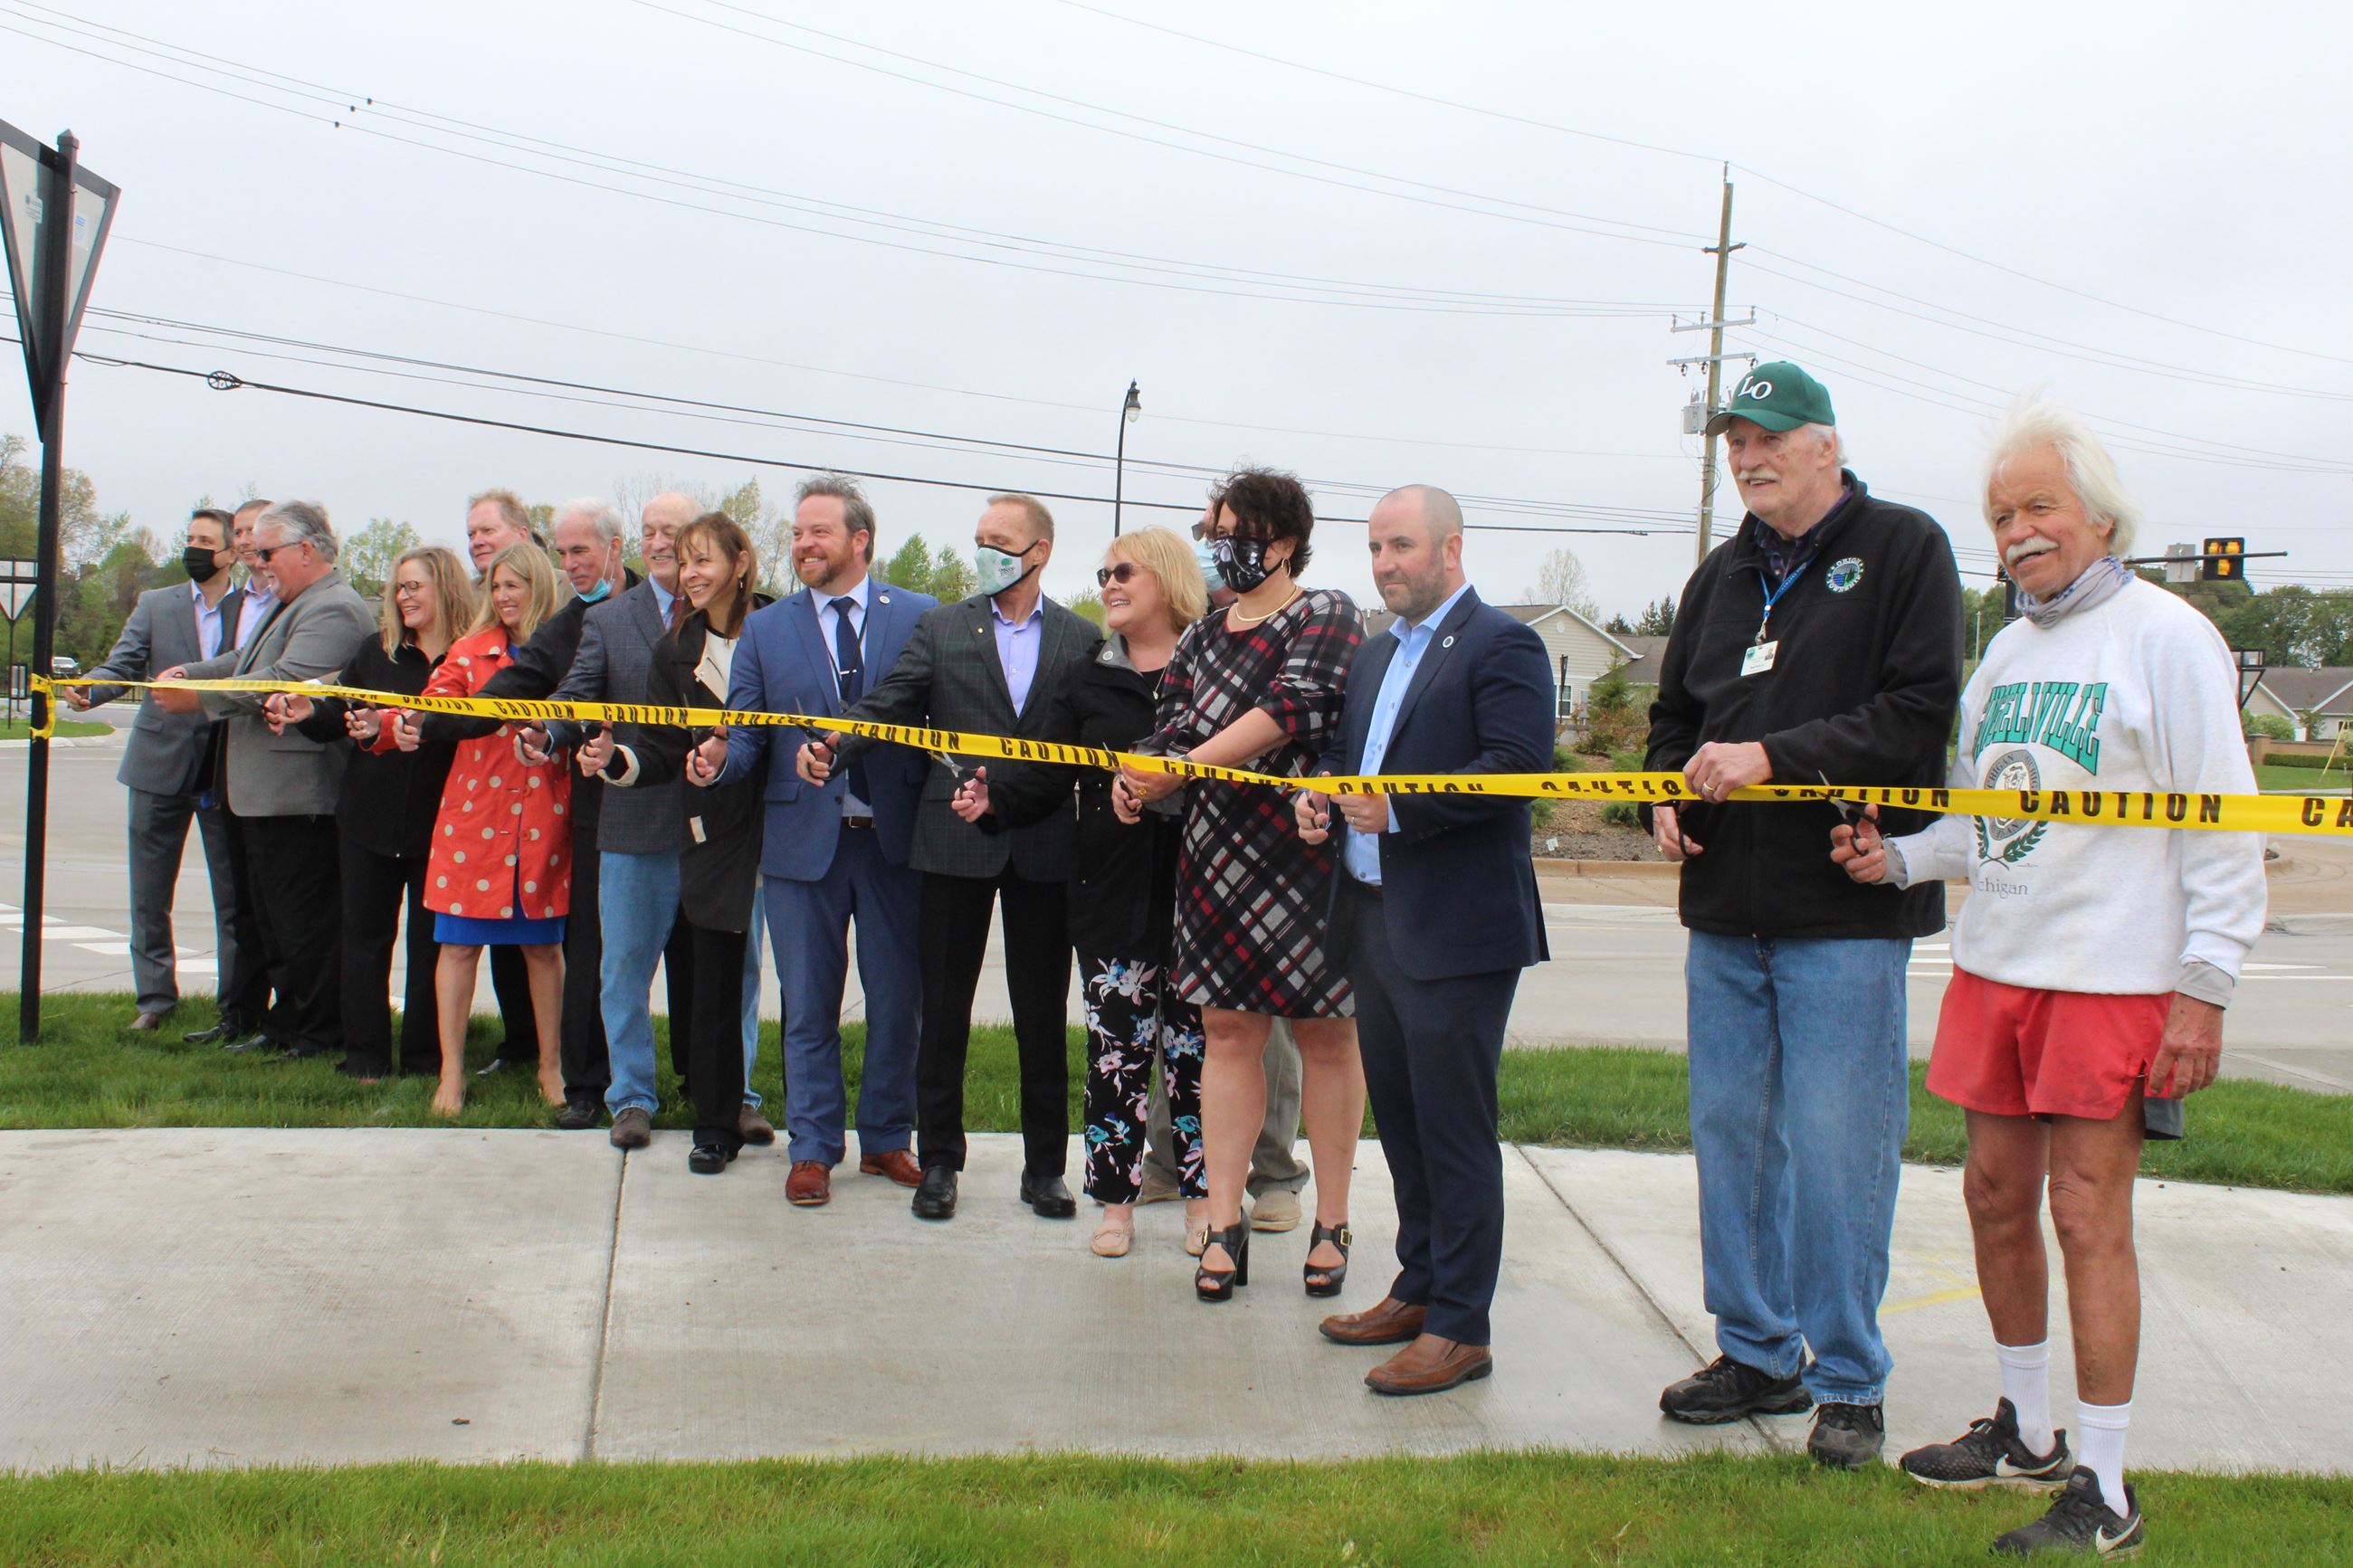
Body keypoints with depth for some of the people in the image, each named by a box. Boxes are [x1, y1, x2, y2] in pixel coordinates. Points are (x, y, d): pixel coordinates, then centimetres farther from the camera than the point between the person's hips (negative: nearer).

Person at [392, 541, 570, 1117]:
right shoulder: (471, 651, 6)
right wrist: (404, 724, -27)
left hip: (545, 817, -1)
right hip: (475, 811, 1)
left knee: (544, 944, 8)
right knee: (459, 944, 1)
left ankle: (550, 1066, 20)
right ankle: (452, 1072, 9)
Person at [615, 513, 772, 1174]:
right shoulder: (676, 649, 8)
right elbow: (666, 749, 5)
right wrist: (620, 760, -14)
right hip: (716, 835, 3)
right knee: (715, 988, 8)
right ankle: (716, 1125, 21)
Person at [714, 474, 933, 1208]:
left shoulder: (922, 618, 3)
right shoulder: (764, 631, 7)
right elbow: (745, 733, 4)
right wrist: (718, 760, -18)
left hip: (896, 838, -1)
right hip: (803, 841, 1)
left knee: (897, 1001, 9)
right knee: (808, 1005, 7)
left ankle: (886, 1139, 26)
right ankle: (813, 1149, 20)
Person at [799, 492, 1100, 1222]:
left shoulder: (1083, 641, 7)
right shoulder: (941, 629, 7)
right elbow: (885, 706, -2)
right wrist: (833, 746, -21)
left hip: (1044, 849, 0)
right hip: (956, 841, 0)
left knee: (1042, 1015, 8)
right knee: (944, 1010, 6)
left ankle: (1044, 1168, 19)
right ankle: (938, 1161, 18)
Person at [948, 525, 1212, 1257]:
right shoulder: (1084, 682, 9)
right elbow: (1046, 778, 4)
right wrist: (993, 799, -13)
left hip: (1198, 889, -1)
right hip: (1113, 893, 2)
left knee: (1195, 1045, 5)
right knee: (1117, 1046, 4)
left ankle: (1200, 1195, 19)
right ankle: (1116, 1196, 15)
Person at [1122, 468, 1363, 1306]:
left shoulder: (1325, 615, -4)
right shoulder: (1201, 635, 14)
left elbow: (1291, 710, -19)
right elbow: (1172, 726, 5)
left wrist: (1177, 771, -20)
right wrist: (1136, 776, -18)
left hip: (1308, 852, -5)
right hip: (1217, 857, 5)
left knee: (1325, 1035, 4)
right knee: (1227, 1032, 4)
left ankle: (1331, 1221, 15)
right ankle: (1225, 1223, 10)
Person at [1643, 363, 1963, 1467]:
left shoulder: (1903, 549, -2)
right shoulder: (1722, 575, 17)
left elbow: (1919, 714, -13)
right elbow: (1675, 714, 26)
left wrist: (1774, 756, -18)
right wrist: (1671, 793, 6)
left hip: (1847, 906, -6)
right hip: (1726, 905, 6)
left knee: (1835, 1147, -3)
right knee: (1729, 1129, 11)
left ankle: (1848, 1382, 12)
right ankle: (1757, 1352, 25)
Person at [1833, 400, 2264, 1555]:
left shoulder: (2165, 637, -7)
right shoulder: (2007, 650, 14)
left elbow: (2224, 828, -10)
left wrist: (2203, 989, -14)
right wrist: (1901, 858, 4)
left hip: (2115, 981, -7)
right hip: (1994, 967, 7)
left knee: (2087, 1217, -3)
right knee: (1997, 1197, 12)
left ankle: (2104, 1492, 9)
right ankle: (2025, 1432, 30)